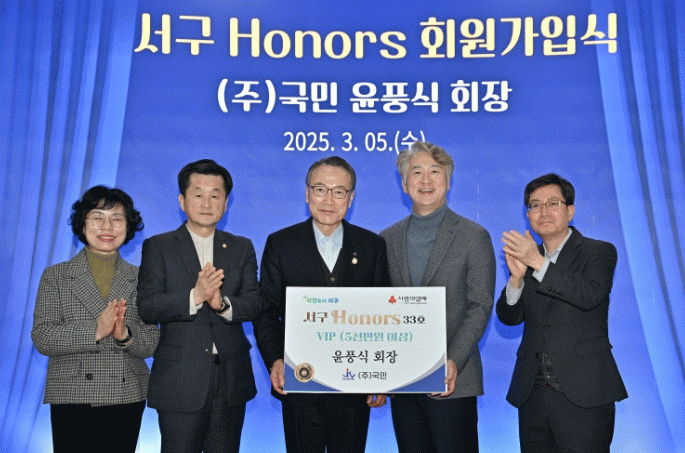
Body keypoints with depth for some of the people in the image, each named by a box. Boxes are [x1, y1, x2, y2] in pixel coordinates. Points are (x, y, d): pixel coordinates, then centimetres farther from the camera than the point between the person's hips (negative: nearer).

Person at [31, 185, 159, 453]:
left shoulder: (140, 279, 8)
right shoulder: (55, 277, 5)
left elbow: (151, 344, 4)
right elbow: (42, 338, -5)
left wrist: (125, 335, -17)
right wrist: (95, 330, -18)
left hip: (127, 400, 2)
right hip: (72, 400, -1)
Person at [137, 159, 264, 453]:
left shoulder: (242, 248, 10)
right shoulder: (158, 247, 2)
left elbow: (254, 304, -1)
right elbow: (146, 308, -9)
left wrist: (223, 304, -22)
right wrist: (195, 296, -25)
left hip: (231, 383, 3)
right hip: (180, 383, -2)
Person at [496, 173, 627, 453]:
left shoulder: (599, 252, 1)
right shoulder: (525, 256, 12)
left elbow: (590, 295, -19)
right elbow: (508, 317, 6)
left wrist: (539, 263, -23)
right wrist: (517, 277, -12)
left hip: (582, 393, -4)